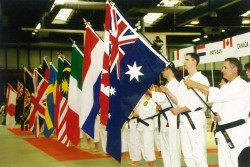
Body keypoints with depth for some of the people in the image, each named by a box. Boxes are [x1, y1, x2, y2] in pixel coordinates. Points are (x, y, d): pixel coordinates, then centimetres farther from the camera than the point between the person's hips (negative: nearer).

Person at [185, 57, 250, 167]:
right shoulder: (226, 87, 17)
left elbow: (218, 95, -23)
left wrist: (194, 84, -19)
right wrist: (216, 116, -6)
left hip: (237, 133, -8)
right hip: (224, 133, 8)